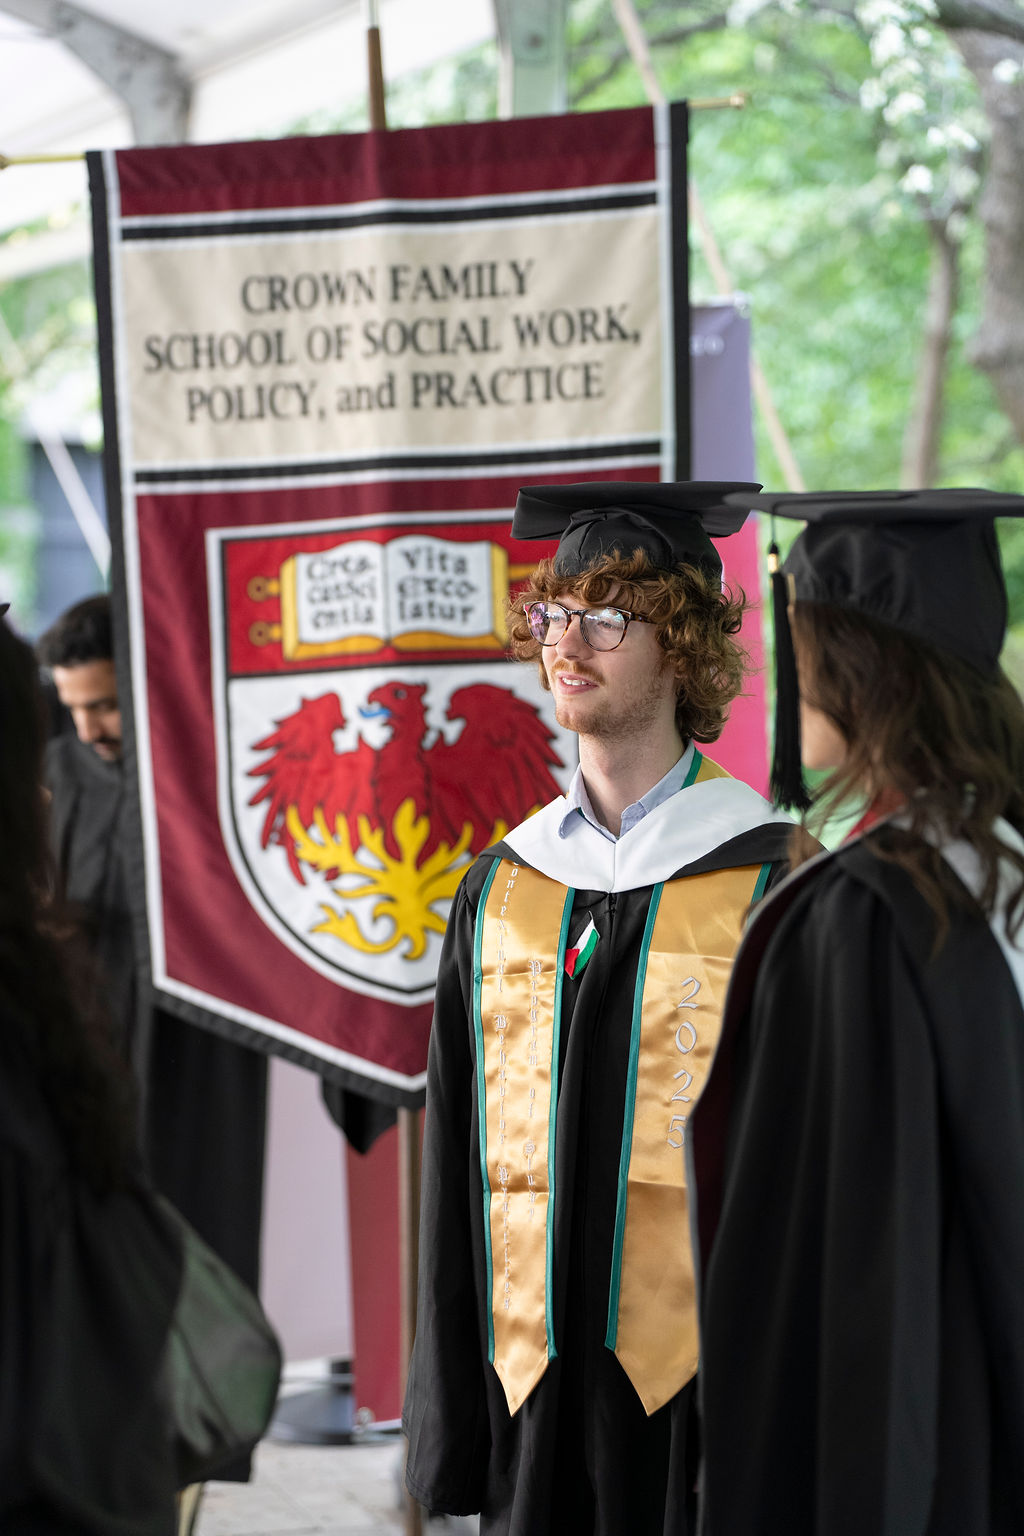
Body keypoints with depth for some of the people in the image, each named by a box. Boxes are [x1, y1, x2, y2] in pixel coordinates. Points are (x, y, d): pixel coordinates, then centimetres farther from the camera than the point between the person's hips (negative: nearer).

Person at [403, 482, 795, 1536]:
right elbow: (455, 1165, 11)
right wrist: (447, 1418, 7)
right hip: (535, 1379, 4)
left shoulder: (767, 884, -4)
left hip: (702, 1372, -4)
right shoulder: (500, 891, 9)